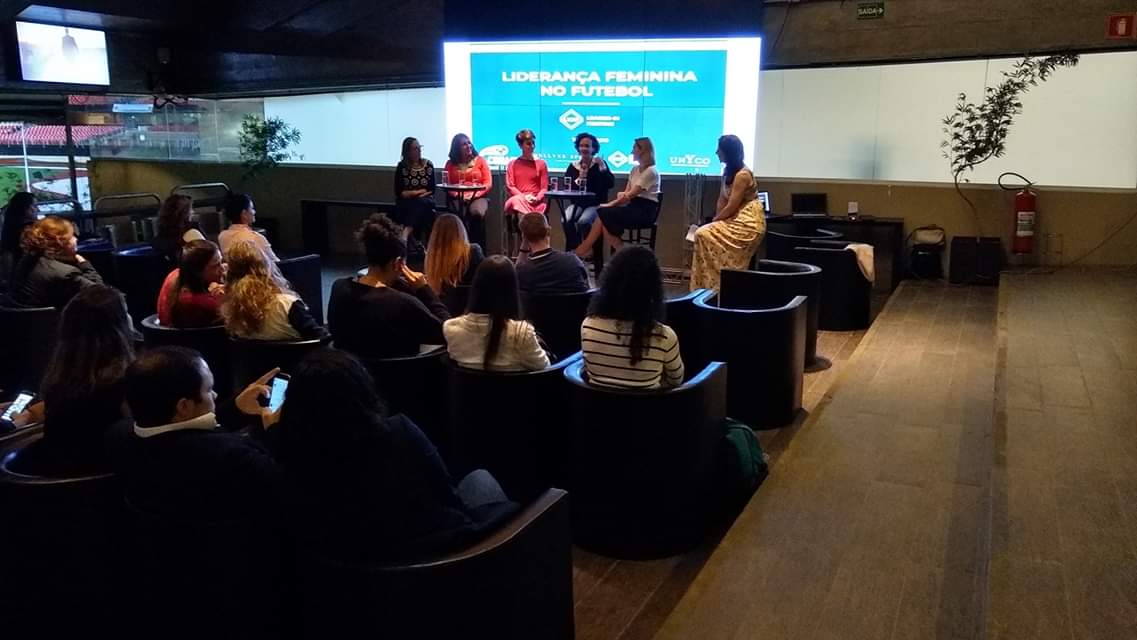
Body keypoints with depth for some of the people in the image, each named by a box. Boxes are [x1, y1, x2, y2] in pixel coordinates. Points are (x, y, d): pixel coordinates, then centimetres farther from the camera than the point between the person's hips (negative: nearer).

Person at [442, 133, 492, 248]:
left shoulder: (480, 160, 11)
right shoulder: (450, 164, 13)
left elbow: (488, 183, 3)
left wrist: (474, 195, -11)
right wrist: (458, 195, -15)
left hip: (478, 197, 0)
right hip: (458, 198, 1)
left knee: (477, 213, -35)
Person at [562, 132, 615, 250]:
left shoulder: (599, 164, 3)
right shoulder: (573, 166, 10)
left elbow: (611, 184, -10)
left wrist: (603, 167, -21)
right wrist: (579, 179, -11)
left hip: (596, 204, -3)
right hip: (577, 203, 3)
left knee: (583, 221, -33)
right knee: (566, 221, -28)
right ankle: (573, 250, -10)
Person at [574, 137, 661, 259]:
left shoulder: (650, 171, -12)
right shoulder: (635, 169, 16)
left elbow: (631, 194, -17)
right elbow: (626, 192, 12)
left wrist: (610, 205, -15)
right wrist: (622, 195, -11)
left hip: (645, 210, -8)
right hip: (634, 206, 8)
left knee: (604, 214, -21)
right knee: (602, 214, -17)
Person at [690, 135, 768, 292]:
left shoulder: (742, 175, -19)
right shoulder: (728, 171, 9)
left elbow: (731, 207, -19)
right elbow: (722, 200, 9)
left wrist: (714, 221, -7)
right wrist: (715, 222, -2)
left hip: (749, 222, -9)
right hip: (736, 219, 9)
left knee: (704, 235, -19)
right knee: (702, 234, -6)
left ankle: (715, 286, -11)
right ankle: (710, 285, -4)